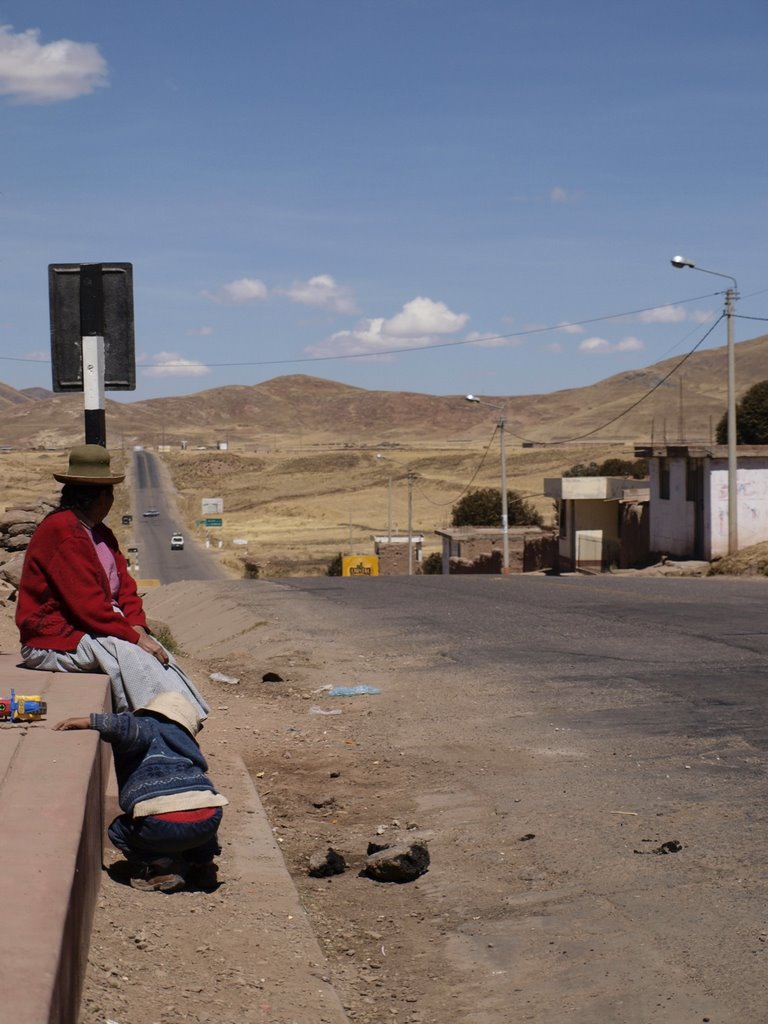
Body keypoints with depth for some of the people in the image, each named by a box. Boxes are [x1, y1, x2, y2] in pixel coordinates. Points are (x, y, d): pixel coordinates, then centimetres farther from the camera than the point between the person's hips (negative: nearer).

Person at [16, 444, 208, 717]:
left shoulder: (100, 533, 14)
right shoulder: (60, 531, -18)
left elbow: (125, 586, 10)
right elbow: (87, 603, -23)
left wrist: (138, 628, -8)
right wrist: (134, 636, -21)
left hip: (90, 629, 8)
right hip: (54, 641, -8)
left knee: (156, 651, -13)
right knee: (127, 652, -27)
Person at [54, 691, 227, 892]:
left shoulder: (147, 726, 17)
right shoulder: (185, 740, 31)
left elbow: (128, 728, -9)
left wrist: (87, 721, -3)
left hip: (162, 825, -5)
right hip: (209, 820, 5)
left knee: (118, 830, 24)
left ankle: (161, 866, 3)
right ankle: (202, 863, 22)